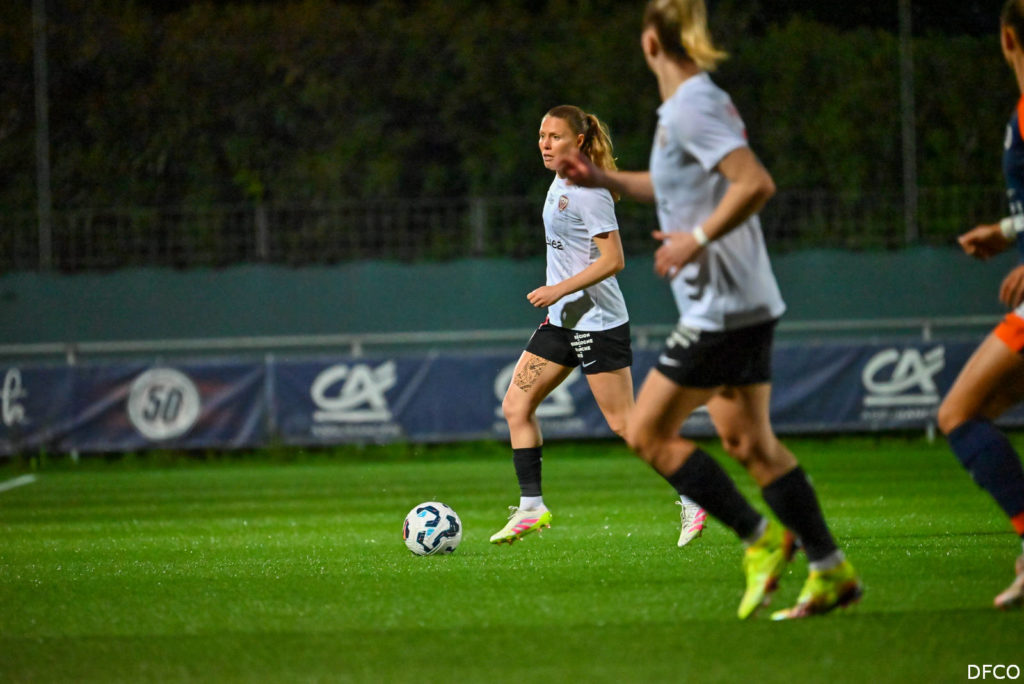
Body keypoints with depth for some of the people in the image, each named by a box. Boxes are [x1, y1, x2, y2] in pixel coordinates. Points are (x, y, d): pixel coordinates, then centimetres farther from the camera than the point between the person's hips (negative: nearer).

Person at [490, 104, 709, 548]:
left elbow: (613, 260, -21)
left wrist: (559, 290, -23)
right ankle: (531, 508, 6)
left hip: (597, 322, -9)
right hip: (563, 320, 9)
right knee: (515, 406, 3)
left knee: (624, 423, -7)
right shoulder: (560, 183, 12)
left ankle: (693, 500, 3)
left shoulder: (589, 193, -16)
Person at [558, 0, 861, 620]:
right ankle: (832, 572, 10)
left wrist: (697, 241, -22)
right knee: (749, 441, 11)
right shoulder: (703, 101, 14)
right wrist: (603, 179, 25)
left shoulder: (689, 109, -16)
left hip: (720, 309, -10)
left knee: (648, 433, -3)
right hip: (747, 305, 10)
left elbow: (756, 183, -27)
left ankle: (761, 539, -3)